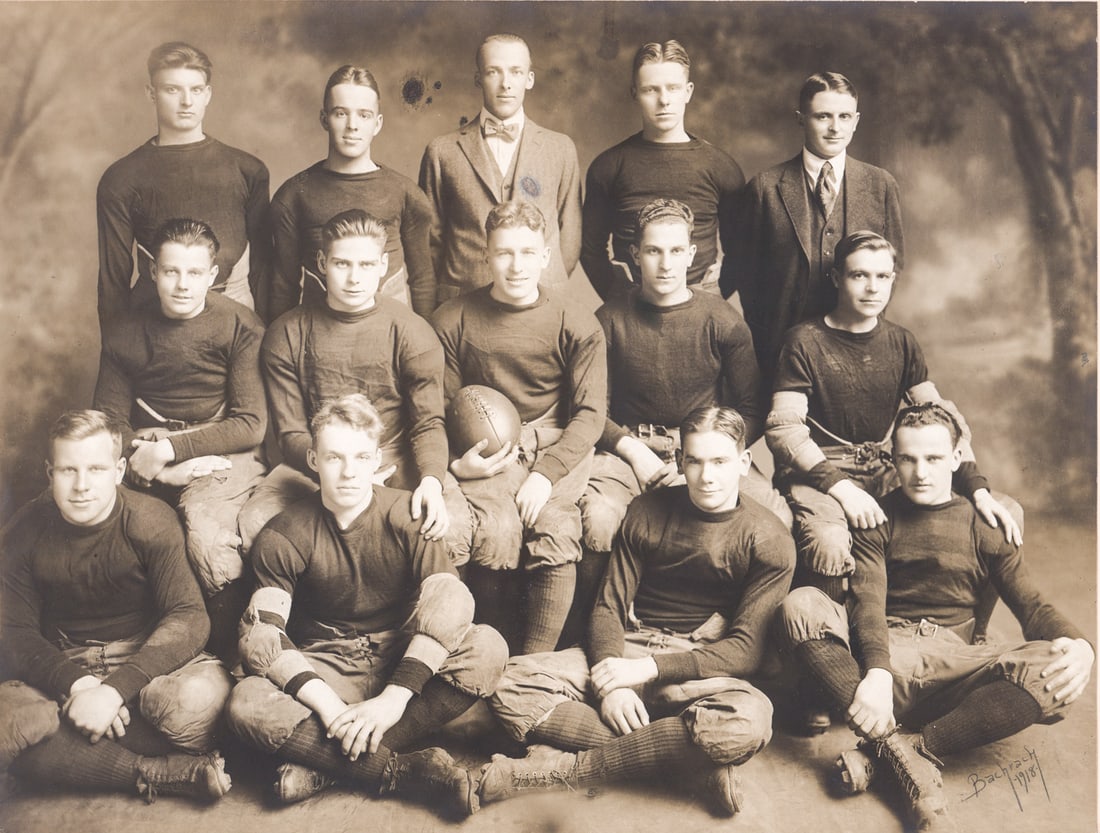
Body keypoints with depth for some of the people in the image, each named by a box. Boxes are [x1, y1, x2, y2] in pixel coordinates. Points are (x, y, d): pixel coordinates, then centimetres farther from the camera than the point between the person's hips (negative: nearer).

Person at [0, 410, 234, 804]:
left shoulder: (152, 522, -12)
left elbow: (189, 617, -19)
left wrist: (115, 689, -32)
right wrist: (77, 684, -24)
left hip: (145, 658, -2)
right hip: (63, 666, 2)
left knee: (201, 693, -36)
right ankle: (166, 774, -28)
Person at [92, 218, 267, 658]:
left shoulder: (240, 326, -3)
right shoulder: (125, 332, 7)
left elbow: (250, 424, -8)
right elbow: (107, 421, 8)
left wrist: (171, 448, -14)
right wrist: (142, 445, -14)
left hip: (224, 455, -3)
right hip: (150, 457, 3)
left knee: (207, 526, -34)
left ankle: (231, 651, -10)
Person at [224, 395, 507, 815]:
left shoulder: (407, 516, -7)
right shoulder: (285, 537, -5)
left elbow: (451, 603, -21)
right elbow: (259, 635, -16)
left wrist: (393, 698, -33)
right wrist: (330, 707, -32)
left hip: (403, 662, 1)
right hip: (327, 669, 0)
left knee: (486, 646, -29)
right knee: (248, 704, -31)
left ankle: (322, 761, -29)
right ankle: (408, 772, -31)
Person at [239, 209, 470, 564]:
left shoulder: (412, 332, -1)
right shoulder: (286, 335, 1)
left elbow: (428, 423, -7)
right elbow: (290, 433, 0)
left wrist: (431, 480, -29)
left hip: (395, 456, -1)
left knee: (451, 522, -30)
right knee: (254, 523, -29)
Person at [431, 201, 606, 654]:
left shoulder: (578, 326, 0)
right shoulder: (452, 321, 1)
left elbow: (590, 412, -1)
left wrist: (546, 472, -15)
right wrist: (457, 463, -13)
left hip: (558, 446, 0)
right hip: (484, 450, 0)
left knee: (555, 531, -28)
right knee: (496, 531, -29)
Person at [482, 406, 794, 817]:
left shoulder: (769, 540, -4)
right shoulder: (648, 511, 4)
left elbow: (747, 648, -9)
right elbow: (609, 607, 3)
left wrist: (650, 668, -20)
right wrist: (611, 684, -17)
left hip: (704, 668, -2)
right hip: (627, 651, 3)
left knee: (748, 720, -39)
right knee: (509, 683, -22)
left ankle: (559, 769, -28)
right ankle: (693, 763, -27)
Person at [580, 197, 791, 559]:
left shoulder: (724, 323, 2)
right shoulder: (610, 320, 2)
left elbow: (751, 412, 4)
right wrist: (632, 450, -11)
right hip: (629, 449, -1)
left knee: (776, 517, -26)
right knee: (598, 519, -35)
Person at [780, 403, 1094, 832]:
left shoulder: (983, 525, 14)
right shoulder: (878, 518, 10)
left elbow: (1032, 605, 4)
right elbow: (867, 602, -7)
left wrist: (1078, 645, -21)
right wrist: (877, 672, -29)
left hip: (951, 665, 1)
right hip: (884, 653, -1)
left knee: (1054, 673, -29)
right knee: (802, 603, -29)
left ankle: (900, 748, -29)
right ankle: (910, 765, -35)